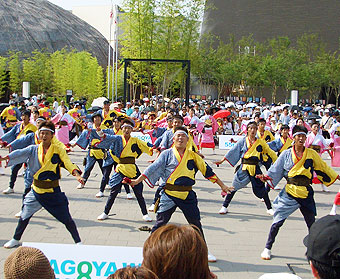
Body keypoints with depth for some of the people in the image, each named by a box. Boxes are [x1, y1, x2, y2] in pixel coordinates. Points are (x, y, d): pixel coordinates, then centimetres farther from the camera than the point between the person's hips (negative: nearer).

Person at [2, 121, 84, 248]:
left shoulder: (58, 150, -5)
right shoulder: (33, 149, 0)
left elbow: (67, 163, -16)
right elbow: (20, 153, -14)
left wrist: (77, 174, -34)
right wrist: (5, 158, -32)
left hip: (53, 191, -2)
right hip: (36, 190, 2)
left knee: (66, 219, 1)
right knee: (25, 216, 12)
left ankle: (78, 242, 17)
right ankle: (15, 240, 35)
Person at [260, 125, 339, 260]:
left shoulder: (312, 154, 3)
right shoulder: (286, 154, 1)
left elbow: (323, 168, 12)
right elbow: (276, 170, 3)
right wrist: (266, 177, -12)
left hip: (306, 193, 2)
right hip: (289, 192, -1)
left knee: (312, 223, 11)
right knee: (278, 221, -3)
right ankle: (267, 248, 11)